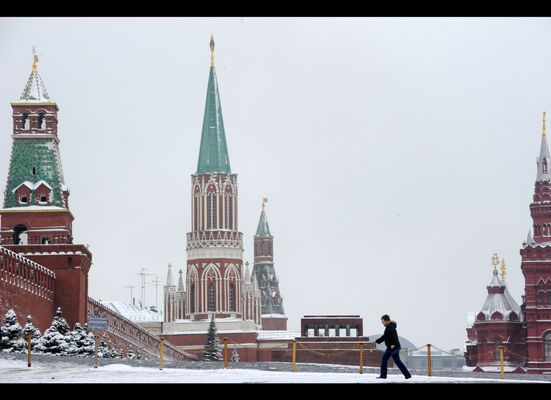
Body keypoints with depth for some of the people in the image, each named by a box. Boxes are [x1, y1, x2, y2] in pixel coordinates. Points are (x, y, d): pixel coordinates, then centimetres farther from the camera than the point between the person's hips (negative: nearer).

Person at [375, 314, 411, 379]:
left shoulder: (390, 327, -12)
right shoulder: (388, 327, 20)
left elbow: (392, 336, -27)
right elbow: (384, 337, 29)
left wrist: (392, 344, -37)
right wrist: (376, 341, 29)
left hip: (392, 347, -10)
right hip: (396, 347, 10)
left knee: (384, 359, 1)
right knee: (397, 361, 10)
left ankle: (383, 375, 5)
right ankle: (407, 375, 6)